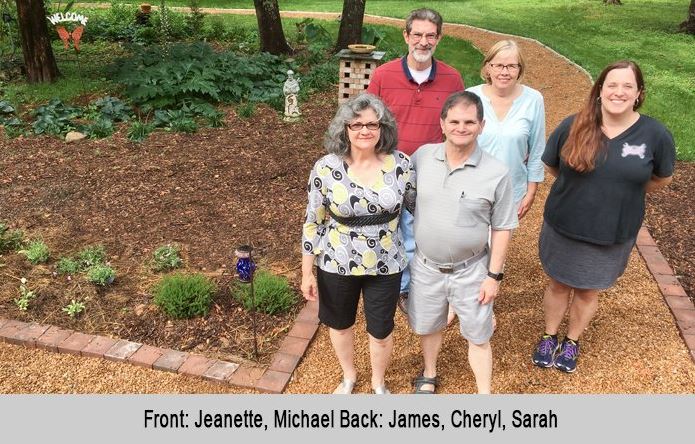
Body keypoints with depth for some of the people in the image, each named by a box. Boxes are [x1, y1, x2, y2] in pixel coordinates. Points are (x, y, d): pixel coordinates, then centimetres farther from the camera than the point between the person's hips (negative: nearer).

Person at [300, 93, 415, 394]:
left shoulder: (401, 164, -11)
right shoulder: (326, 168, -15)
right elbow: (313, 222, -7)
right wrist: (307, 273, -4)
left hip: (385, 266, 0)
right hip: (337, 265, 0)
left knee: (381, 331, 15)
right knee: (340, 324, 21)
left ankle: (378, 383, 47)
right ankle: (349, 376, 52)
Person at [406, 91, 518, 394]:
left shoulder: (496, 173, -16)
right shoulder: (422, 156, -9)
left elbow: (502, 228, -8)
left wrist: (494, 275, -8)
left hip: (471, 271, -2)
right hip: (425, 267, 3)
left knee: (478, 336, 13)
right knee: (428, 327, 22)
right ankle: (429, 376, 50)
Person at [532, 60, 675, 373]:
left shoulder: (655, 135, -12)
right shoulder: (573, 127, -12)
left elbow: (662, 179, 5)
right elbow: (551, 165, 5)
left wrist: (622, 193, 3)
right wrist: (579, 189, 6)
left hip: (613, 236, 0)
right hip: (563, 229, 0)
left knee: (588, 292, 18)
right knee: (558, 285, 18)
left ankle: (572, 342, 42)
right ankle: (549, 337, 41)